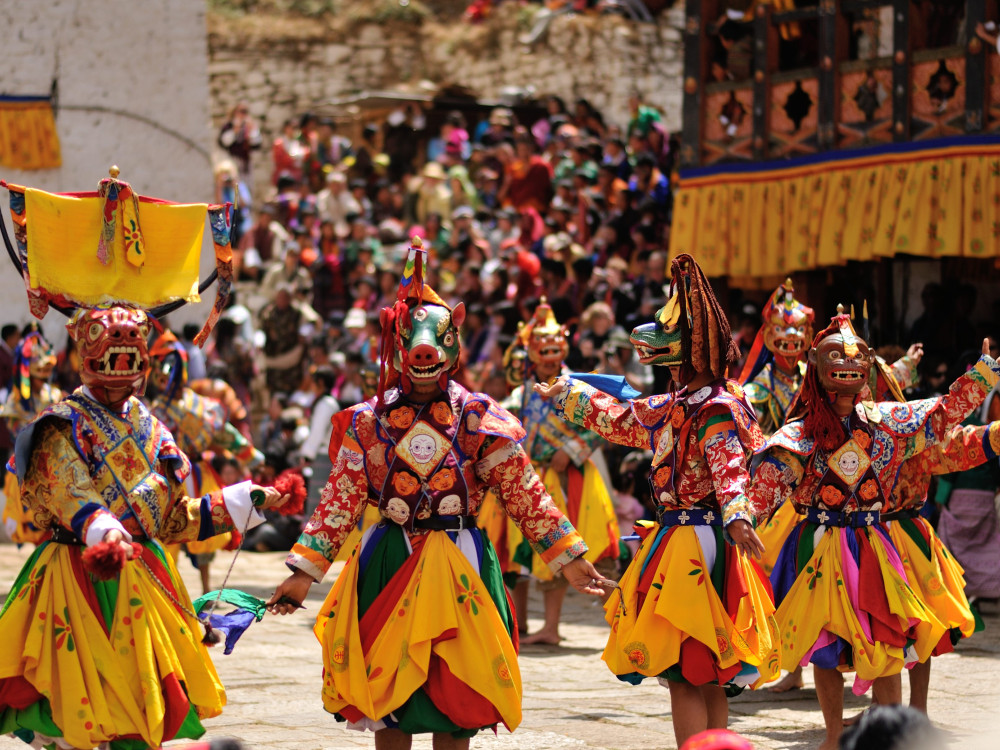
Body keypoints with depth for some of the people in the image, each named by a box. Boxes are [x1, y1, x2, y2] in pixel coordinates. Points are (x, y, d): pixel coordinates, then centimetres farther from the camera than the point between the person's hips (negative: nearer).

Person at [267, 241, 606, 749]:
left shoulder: (478, 420, 0)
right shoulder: (369, 422, 3)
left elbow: (525, 495, 0)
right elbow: (339, 500, 3)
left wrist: (568, 559, -3)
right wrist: (304, 572, -2)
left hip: (457, 564, -1)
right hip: (387, 566, 1)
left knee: (454, 707, 3)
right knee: (386, 703, 5)